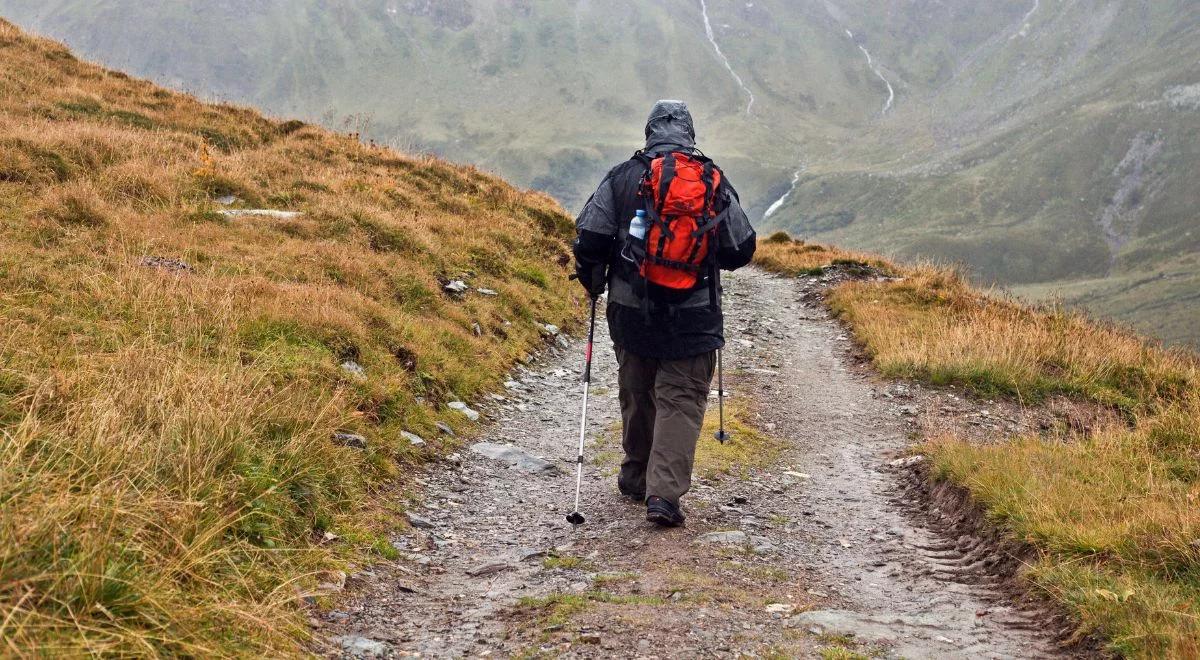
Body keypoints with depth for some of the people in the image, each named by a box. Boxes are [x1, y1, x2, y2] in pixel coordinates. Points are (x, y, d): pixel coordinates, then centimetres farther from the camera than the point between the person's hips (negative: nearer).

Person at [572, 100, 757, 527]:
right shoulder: (715, 183, 1)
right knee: (682, 400, 1)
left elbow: (589, 237, -3)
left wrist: (592, 281, 16)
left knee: (637, 396, 17)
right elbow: (742, 249, 7)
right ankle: (664, 493, -11)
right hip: (693, 319, -1)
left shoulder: (623, 177, -2)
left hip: (632, 312, 1)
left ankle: (637, 479, 32)